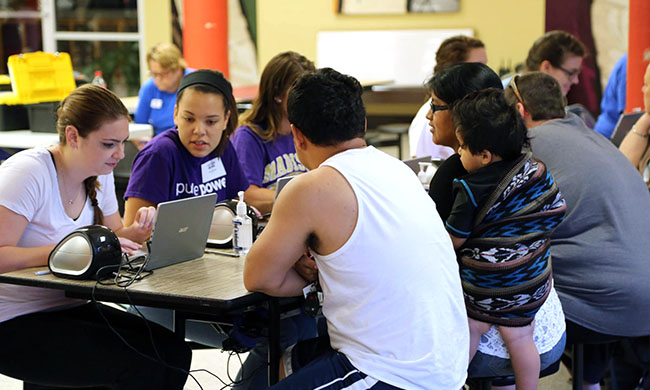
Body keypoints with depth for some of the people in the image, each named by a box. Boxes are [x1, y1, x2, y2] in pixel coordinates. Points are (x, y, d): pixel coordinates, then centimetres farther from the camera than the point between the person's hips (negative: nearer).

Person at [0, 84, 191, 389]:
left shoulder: (100, 175, 6)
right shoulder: (28, 172, -18)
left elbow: (114, 236, 15)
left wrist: (137, 232, -8)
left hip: (71, 307, 8)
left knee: (174, 352, -12)